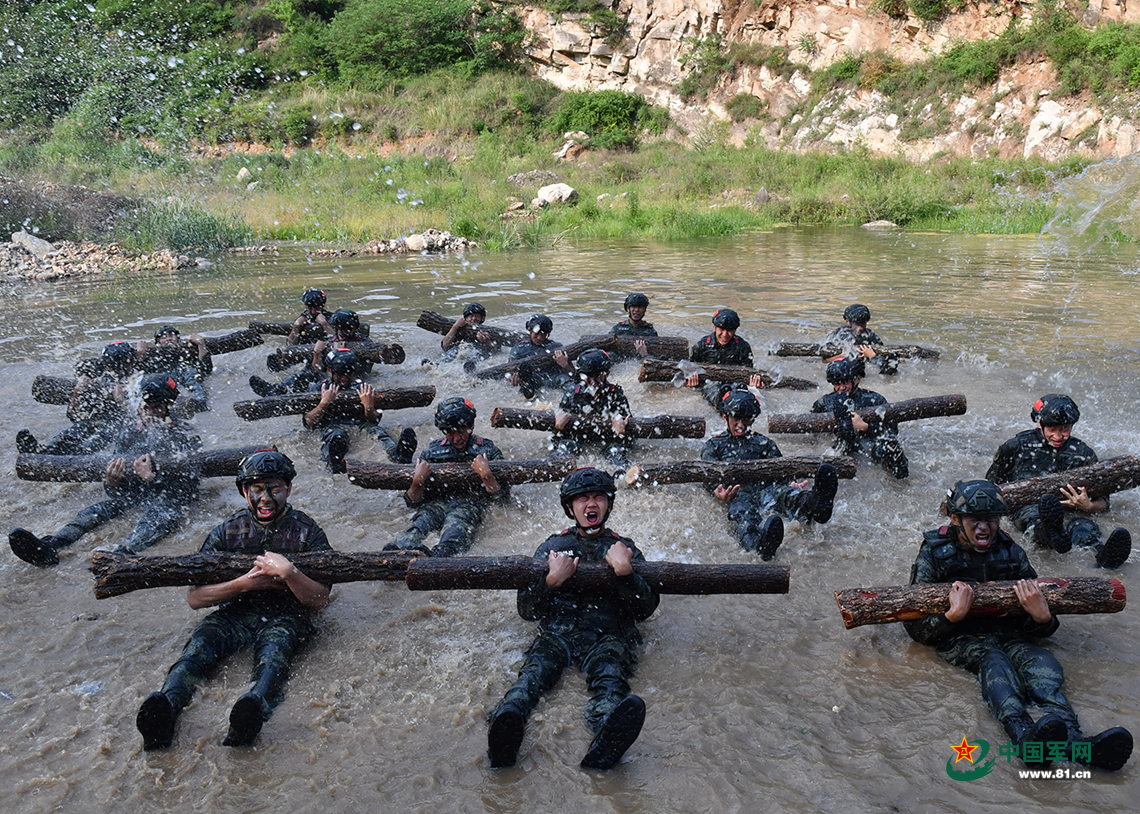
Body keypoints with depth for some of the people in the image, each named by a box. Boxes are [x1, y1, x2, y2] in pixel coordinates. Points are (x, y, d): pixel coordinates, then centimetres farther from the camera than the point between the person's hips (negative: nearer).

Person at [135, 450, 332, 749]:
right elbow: (195, 598, 3)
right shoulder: (227, 532, 9)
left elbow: (319, 601, -2)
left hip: (285, 616, -2)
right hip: (235, 615, 2)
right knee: (202, 640, -30)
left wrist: (288, 572, -18)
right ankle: (164, 706, -56)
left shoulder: (307, 532, 5)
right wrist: (243, 583, -10)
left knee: (275, 645, -36)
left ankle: (253, 704, -66)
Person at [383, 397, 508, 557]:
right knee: (421, 521, -35)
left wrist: (486, 475, -11)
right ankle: (401, 549, -65)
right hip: (435, 502, 2)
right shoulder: (432, 451, 21)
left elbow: (501, 496, 6)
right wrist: (417, 482, -3)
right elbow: (412, 502, 18)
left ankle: (438, 555, -69)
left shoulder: (488, 450, 16)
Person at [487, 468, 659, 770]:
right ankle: (507, 721, -65)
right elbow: (526, 610, 16)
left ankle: (606, 740, -68)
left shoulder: (624, 548, 26)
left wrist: (624, 571, -4)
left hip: (607, 634, 0)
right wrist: (552, 580, -2)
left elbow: (645, 609, 12)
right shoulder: (553, 546, 26)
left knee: (609, 675, -36)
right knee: (536, 668, -34)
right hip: (556, 631, 1)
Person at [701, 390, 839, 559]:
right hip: (737, 492, -2)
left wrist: (792, 486, -8)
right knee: (743, 513, -40)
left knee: (782, 493, -35)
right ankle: (760, 543, -74)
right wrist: (718, 492, -17)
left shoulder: (765, 443, 33)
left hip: (766, 488, 2)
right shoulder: (714, 445, 26)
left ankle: (814, 505, -70)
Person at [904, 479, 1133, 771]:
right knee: (993, 660, -36)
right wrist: (954, 615, -23)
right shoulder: (934, 554, 3)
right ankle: (1025, 736, -64)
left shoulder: (1011, 553, 14)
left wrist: (1042, 617, -9)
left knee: (1041, 662, -29)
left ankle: (1070, 739, -56)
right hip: (960, 638, -3)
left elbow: (1040, 631, 16)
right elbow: (916, 629, -4)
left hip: (1008, 634, 4)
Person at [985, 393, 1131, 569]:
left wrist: (1088, 506, -10)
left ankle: (1101, 554, -70)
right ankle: (1053, 536, -76)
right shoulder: (1017, 446, 9)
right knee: (1034, 513, -40)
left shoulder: (1083, 454, 13)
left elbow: (1103, 503, 15)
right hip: (1025, 509, -2)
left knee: (1083, 524, -35)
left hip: (1068, 513, 2)